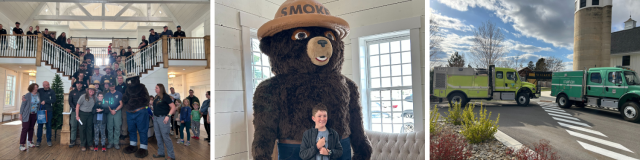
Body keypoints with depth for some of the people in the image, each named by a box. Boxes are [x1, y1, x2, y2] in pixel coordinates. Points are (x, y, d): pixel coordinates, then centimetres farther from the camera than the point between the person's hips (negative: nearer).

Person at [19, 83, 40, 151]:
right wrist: (21, 114, -9)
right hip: (27, 115, -5)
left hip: (34, 115, 5)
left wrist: (41, 103, 2)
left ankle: (30, 142, 21)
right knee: (25, 128, -7)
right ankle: (22, 144, -4)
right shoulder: (27, 95, -9)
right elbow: (23, 105, -8)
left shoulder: (38, 95, 6)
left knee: (31, 128, 12)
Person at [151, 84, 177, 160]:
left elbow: (173, 107, -15)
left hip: (163, 118, -8)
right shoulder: (156, 97, 11)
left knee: (165, 136, -7)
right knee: (158, 136, 12)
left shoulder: (166, 96, -10)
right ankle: (161, 153, 25)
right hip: (155, 118, 8)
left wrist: (168, 116, -24)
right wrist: (154, 115, 13)